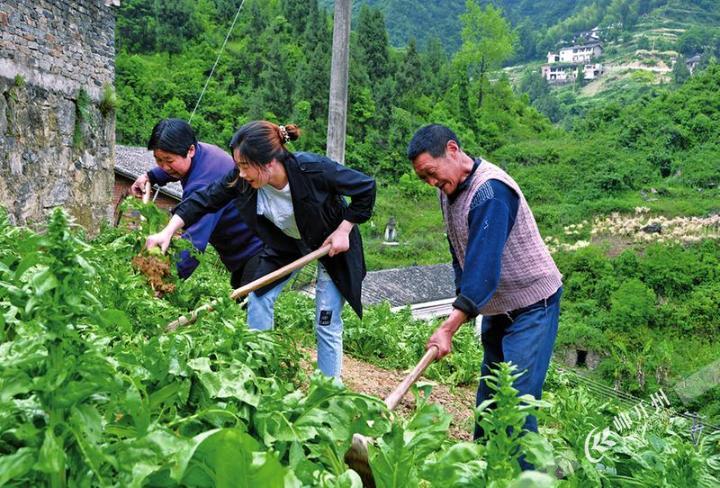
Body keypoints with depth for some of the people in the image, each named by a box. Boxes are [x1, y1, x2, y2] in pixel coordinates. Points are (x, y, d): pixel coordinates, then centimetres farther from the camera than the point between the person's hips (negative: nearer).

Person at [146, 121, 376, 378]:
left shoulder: (315, 169, -37)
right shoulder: (242, 179, -26)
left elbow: (366, 187, -24)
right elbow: (205, 199, -16)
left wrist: (343, 231, -23)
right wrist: (167, 232, -23)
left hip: (330, 243, -4)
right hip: (286, 242, 5)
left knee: (326, 324, -4)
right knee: (259, 298, 1)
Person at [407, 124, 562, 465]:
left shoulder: (490, 191, -27)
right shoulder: (449, 190, 3)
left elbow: (484, 266, -33)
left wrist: (448, 328, -35)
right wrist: (462, 302, 5)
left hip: (533, 305, -9)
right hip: (497, 308, 9)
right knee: (487, 399, 15)